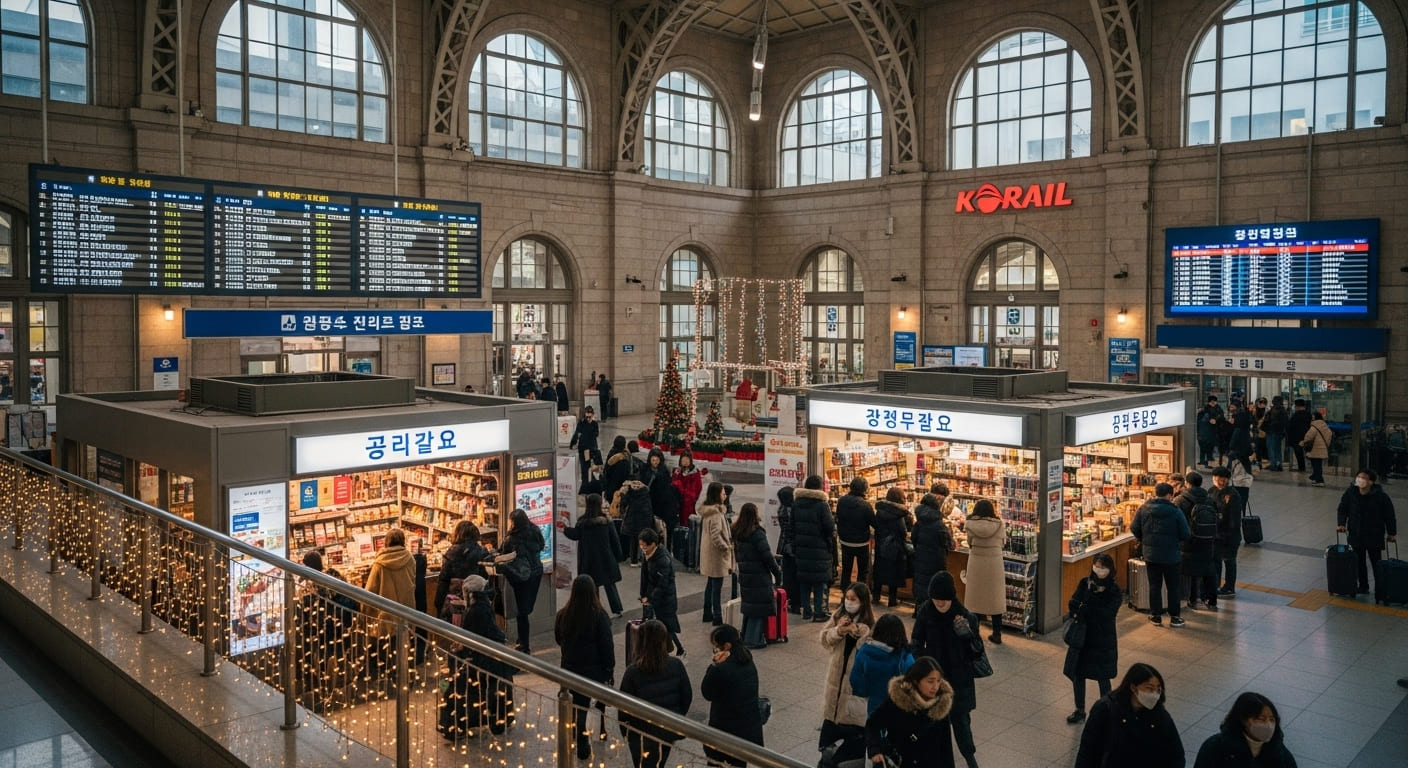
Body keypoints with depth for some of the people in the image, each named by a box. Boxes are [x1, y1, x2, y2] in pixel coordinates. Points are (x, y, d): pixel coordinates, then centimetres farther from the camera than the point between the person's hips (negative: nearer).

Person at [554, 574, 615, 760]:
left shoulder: (563, 615, -9)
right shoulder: (599, 615, -18)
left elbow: (558, 640, 8)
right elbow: (607, 645, -13)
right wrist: (610, 670, -2)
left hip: (570, 666, 2)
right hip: (594, 668, -2)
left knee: (578, 706, 11)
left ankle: (582, 747, 17)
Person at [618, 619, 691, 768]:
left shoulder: (633, 671, -23)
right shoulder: (676, 665, -15)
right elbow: (687, 696, -3)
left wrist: (624, 731, 4)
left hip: (642, 735, -3)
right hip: (669, 730, 3)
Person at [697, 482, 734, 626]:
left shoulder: (706, 511, 8)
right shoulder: (716, 513, -22)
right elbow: (716, 536, -27)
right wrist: (726, 548, -14)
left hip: (707, 553, 10)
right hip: (716, 555, -10)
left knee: (710, 584, 19)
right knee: (717, 587, -2)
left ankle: (708, 614, 29)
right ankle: (717, 617, 3)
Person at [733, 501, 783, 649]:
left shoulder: (737, 533, 6)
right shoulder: (757, 533, -17)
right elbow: (767, 556, -16)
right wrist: (778, 573, -7)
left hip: (744, 575, 7)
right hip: (759, 576, -7)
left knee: (749, 605, 19)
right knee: (760, 608, 2)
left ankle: (746, 636, 27)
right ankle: (754, 640, 4)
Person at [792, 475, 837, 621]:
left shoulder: (796, 503, 2)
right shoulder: (822, 504, -15)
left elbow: (793, 525, 9)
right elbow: (830, 527, -15)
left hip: (801, 548, 5)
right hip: (819, 549, -5)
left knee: (804, 581, 13)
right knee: (820, 581, 3)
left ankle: (806, 610, 18)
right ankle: (819, 612, 5)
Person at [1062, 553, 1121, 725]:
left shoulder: (1114, 589, -10)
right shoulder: (1085, 583, 0)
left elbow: (1108, 614, -21)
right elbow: (1072, 605, -8)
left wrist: (1083, 609, -18)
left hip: (1103, 639, -3)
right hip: (1082, 636, 3)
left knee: (1102, 677, 6)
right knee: (1077, 674, 9)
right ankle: (1080, 710, 26)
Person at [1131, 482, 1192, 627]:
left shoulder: (1143, 508, -6)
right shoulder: (1175, 511, -14)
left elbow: (1134, 528, -2)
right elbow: (1185, 535, -11)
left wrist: (1142, 539, 17)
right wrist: (1175, 538, 11)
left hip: (1150, 554, 3)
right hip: (1170, 555, -2)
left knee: (1154, 585, 12)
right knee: (1173, 586, 11)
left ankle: (1156, 616, 17)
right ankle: (1174, 617, 19)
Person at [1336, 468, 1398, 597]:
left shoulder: (1381, 496, -16)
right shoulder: (1350, 492, -8)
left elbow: (1389, 516, -6)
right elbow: (1343, 509, 4)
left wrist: (1392, 533, -3)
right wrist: (1341, 524, -8)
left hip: (1375, 536, -3)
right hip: (1356, 535, 3)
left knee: (1376, 563, 5)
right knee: (1359, 562, 14)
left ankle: (1381, 589, 16)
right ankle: (1363, 586, 29)